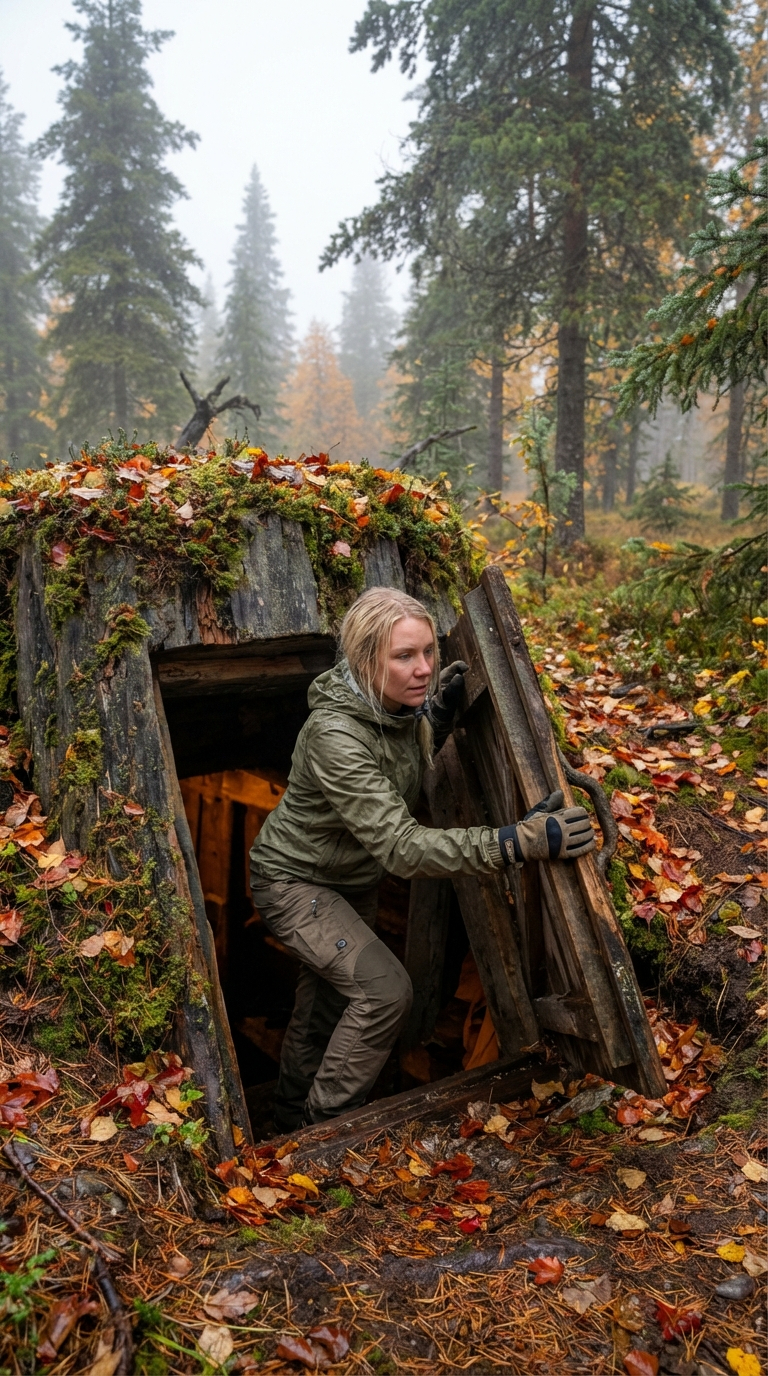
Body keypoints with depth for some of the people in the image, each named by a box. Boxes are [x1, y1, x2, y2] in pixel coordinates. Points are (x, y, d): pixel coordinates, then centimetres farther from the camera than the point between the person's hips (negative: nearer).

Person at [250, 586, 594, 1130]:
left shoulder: (399, 705, -13)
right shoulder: (335, 736, -37)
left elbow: (409, 763, 8)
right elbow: (401, 847, -42)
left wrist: (441, 711, -11)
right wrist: (517, 842, -50)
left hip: (353, 877, 8)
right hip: (296, 880, -8)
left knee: (330, 993, 21)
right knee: (385, 991, -19)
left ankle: (295, 1112, 46)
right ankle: (324, 1127, 4)